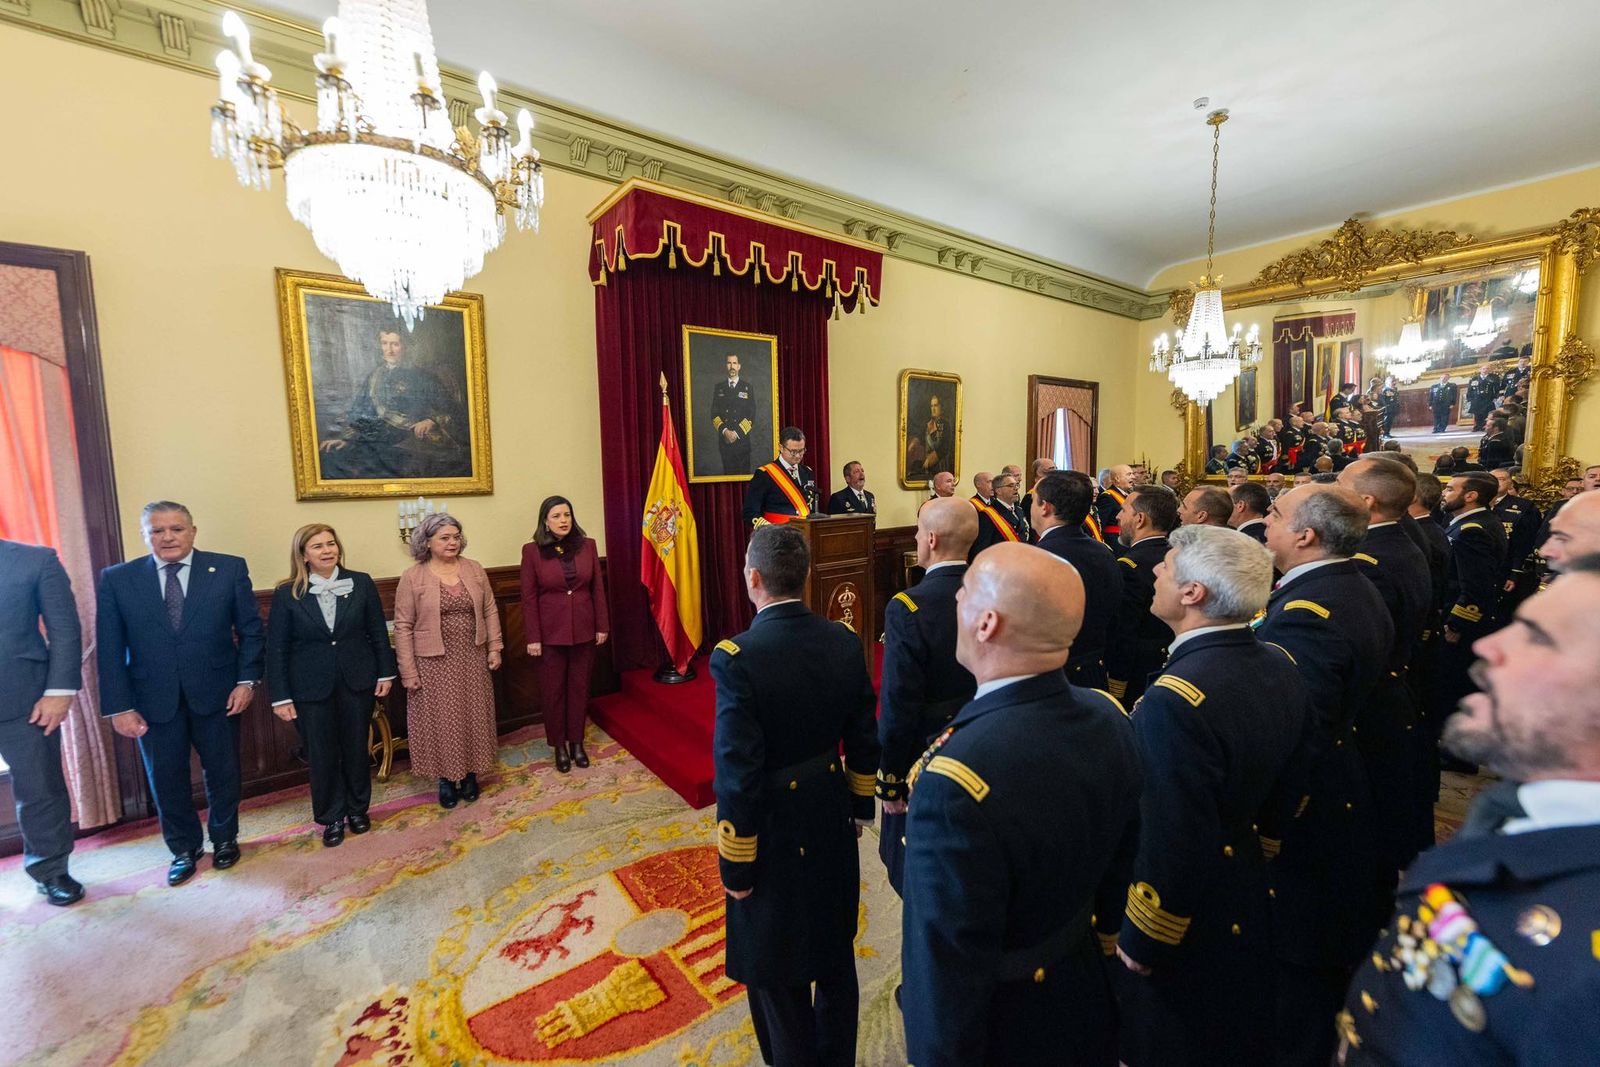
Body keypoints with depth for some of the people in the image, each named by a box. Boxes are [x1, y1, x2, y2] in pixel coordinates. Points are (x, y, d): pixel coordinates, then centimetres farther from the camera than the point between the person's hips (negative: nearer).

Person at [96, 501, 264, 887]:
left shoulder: (229, 569, -6)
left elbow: (250, 629, -2)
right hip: (153, 700, 1)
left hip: (216, 694, -1)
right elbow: (110, 650, -1)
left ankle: (224, 839, 36)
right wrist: (119, 707, -6)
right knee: (165, 779, 14)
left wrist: (247, 680, -9)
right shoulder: (116, 579, -2)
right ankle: (184, 849, 35)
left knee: (222, 772, 13)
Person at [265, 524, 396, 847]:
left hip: (357, 681, 1)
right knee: (322, 755, 10)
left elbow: (378, 632, 1)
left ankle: (358, 808, 34)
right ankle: (331, 817, 30)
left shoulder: (361, 583, -4)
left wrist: (385, 672, 1)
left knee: (357, 748, 13)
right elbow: (277, 649, -3)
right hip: (311, 687, -1)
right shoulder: (287, 594, -6)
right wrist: (280, 696, -5)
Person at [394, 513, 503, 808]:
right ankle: (445, 778, 27)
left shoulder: (474, 569, 0)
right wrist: (408, 670, -9)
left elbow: (490, 610, 5)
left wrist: (494, 647, 2)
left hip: (472, 659, 3)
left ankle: (470, 774, 30)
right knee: (440, 719, 8)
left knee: (472, 715, 12)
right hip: (434, 663, -3)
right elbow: (403, 626, -7)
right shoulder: (412, 577, -9)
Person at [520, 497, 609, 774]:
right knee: (553, 690, 10)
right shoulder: (532, 551, -7)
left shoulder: (587, 545, -1)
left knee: (580, 688, 13)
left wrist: (602, 626, 1)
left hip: (583, 630, 2)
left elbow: (598, 588, 2)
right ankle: (559, 746, 27)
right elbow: (529, 597, -6)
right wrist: (532, 637, -8)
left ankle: (577, 742, 29)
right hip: (551, 632, -2)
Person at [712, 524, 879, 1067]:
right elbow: (863, 739, 0)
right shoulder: (844, 641, -10)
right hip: (833, 825, 6)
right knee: (835, 954, 27)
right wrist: (860, 801, 16)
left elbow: (737, 773, -23)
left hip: (773, 833, -5)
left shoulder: (737, 658, -27)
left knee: (776, 973, 19)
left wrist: (736, 864, -9)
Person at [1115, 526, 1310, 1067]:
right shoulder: (1280, 665, -8)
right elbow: (1285, 788, 5)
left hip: (1188, 923, -7)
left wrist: (1142, 943, -12)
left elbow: (1173, 849, -28)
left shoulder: (1174, 701, -35)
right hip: (1253, 896, 7)